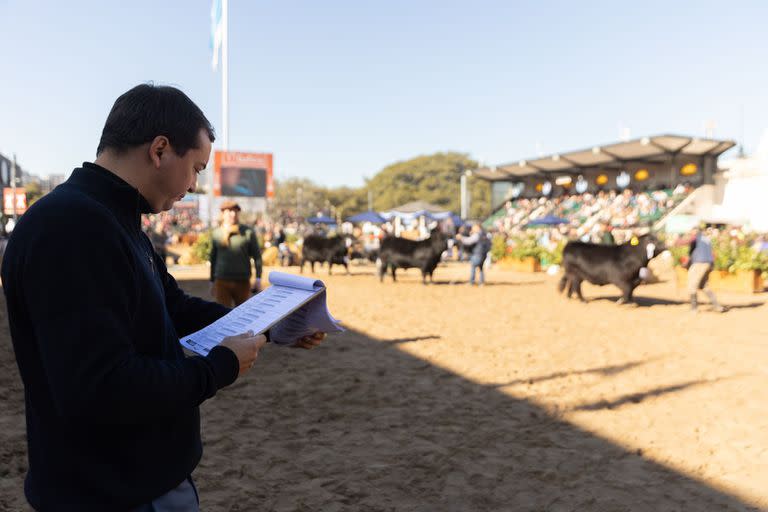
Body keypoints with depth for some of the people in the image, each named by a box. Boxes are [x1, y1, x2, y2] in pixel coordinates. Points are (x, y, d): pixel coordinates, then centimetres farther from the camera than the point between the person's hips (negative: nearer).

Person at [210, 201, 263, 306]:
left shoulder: (248, 232, -1)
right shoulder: (216, 233, 6)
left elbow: (257, 256, 1)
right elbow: (213, 258, 14)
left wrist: (258, 278, -6)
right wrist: (212, 281, 16)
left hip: (242, 282, -1)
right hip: (222, 282, 1)